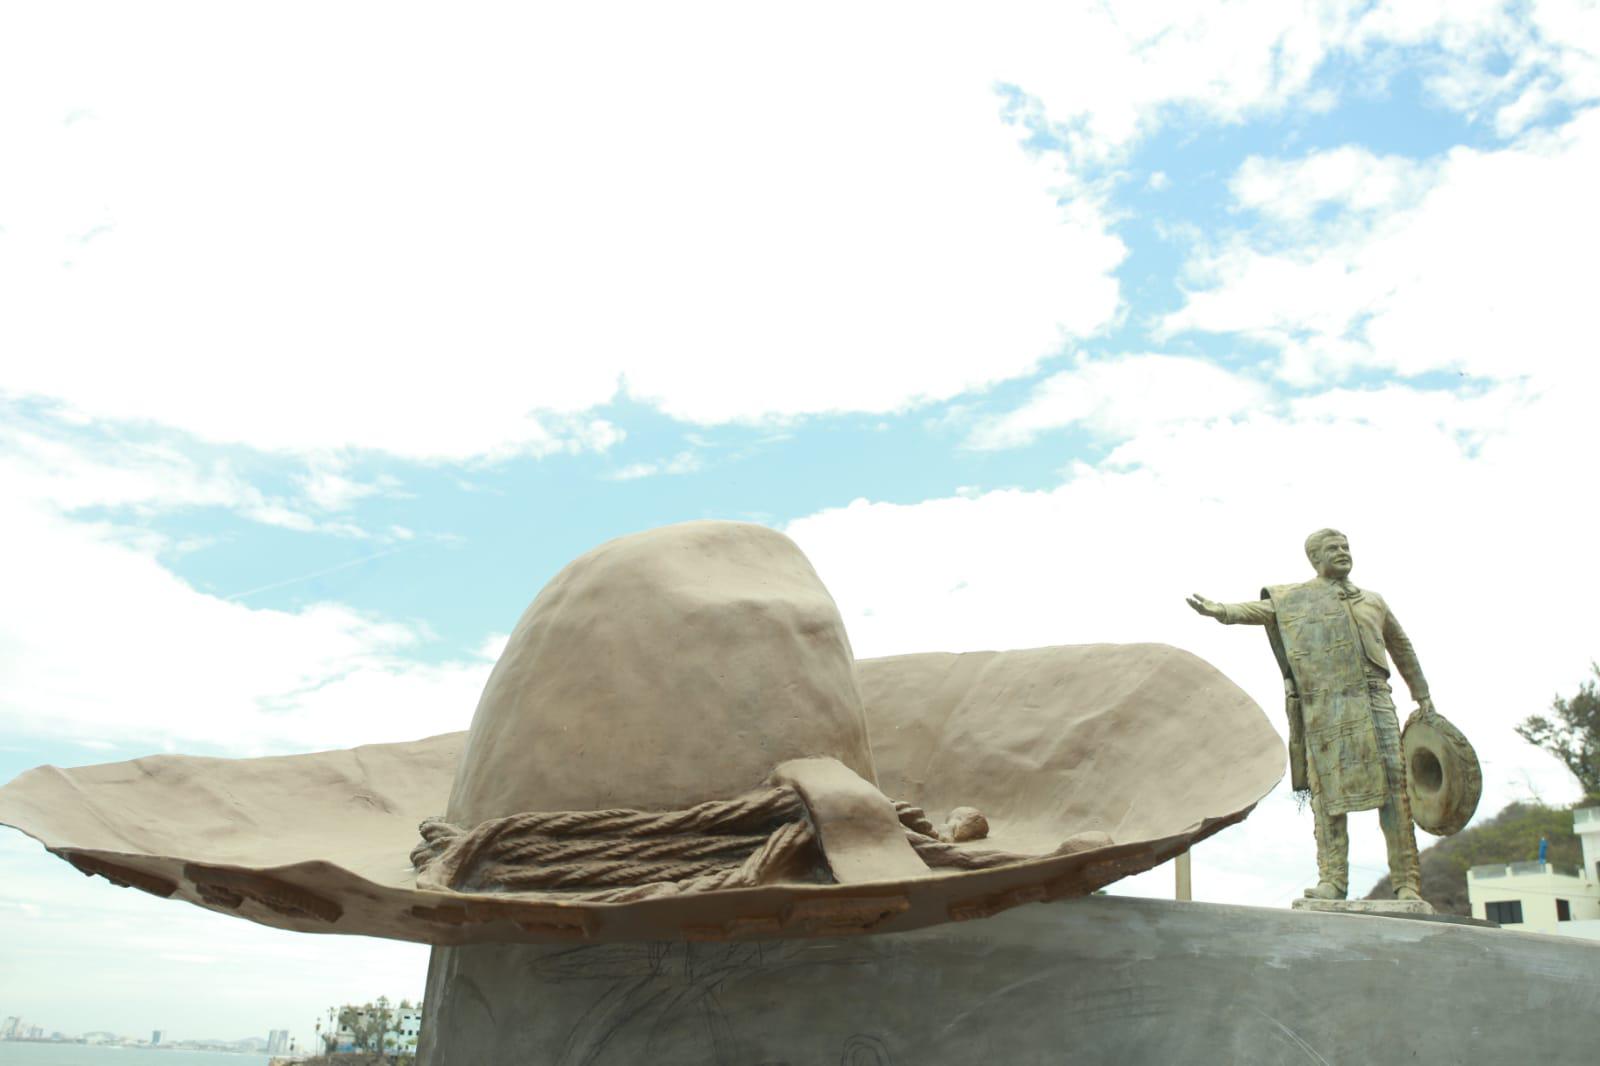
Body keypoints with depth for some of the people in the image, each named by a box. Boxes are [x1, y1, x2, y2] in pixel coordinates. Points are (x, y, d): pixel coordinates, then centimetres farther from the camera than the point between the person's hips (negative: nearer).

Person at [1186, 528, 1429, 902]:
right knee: (1328, 791, -5)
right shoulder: (1294, 598, 12)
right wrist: (1222, 610, -25)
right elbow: (1260, 610, -5)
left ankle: (1406, 881, -3)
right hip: (1323, 707, -2)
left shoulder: (1373, 601, 23)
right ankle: (1332, 878, -2)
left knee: (1393, 787, -5)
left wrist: (1422, 694, 32)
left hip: (1374, 702, 3)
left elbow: (1402, 648, 32)